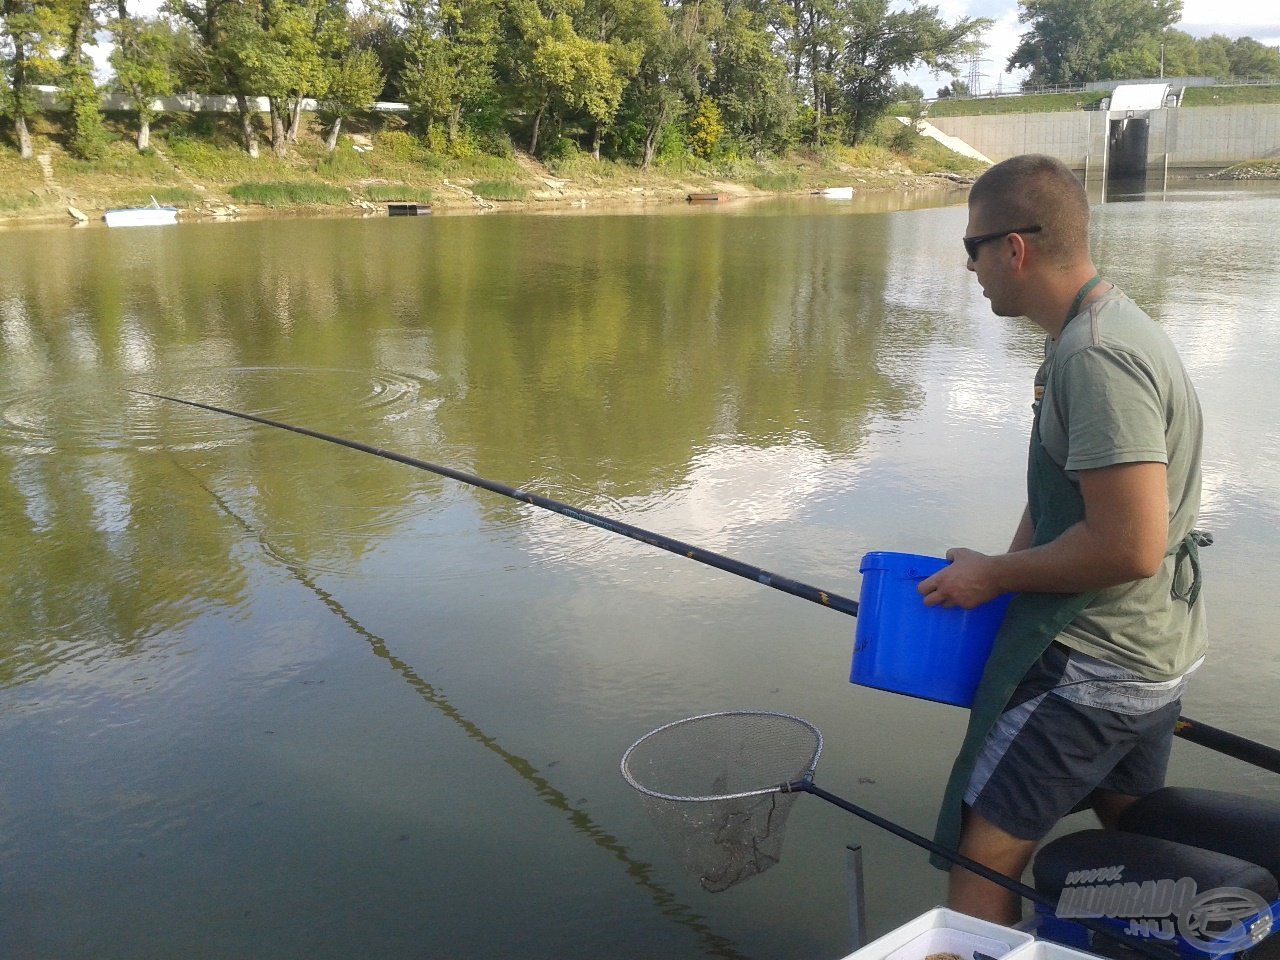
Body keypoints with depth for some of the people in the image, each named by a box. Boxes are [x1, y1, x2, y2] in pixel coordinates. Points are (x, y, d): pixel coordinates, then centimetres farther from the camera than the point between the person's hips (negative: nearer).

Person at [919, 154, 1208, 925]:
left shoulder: (1096, 357, -23)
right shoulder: (1099, 330, 8)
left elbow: (1129, 545, -28)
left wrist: (996, 574, -16)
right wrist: (998, 574, 6)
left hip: (1090, 670, -10)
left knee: (983, 860, -1)